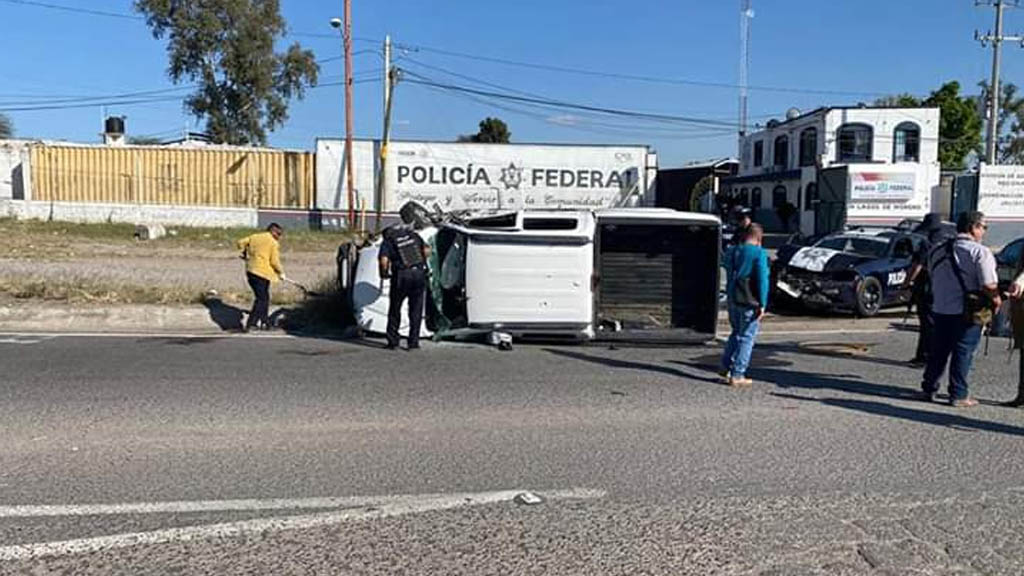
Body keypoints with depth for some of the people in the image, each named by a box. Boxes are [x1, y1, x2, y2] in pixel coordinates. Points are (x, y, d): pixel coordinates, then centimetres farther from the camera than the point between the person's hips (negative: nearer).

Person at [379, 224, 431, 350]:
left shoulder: (387, 241, 8)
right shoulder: (413, 235, 18)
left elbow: (383, 260, -9)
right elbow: (427, 250, 7)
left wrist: (384, 274, 7)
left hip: (401, 276, -2)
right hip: (419, 274, 2)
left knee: (395, 309, 15)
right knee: (416, 310, 12)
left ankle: (393, 341, 17)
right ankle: (413, 341, 11)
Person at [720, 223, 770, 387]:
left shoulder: (732, 252, 10)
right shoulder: (759, 253, -12)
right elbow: (762, 280, -15)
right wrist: (762, 305, -13)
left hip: (733, 300, 7)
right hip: (750, 302, -7)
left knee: (736, 333, 22)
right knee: (747, 337, 2)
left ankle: (726, 367, 23)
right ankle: (737, 375, 3)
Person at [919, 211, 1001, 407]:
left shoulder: (938, 250, 10)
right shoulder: (980, 252, -12)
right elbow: (988, 285, -18)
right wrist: (996, 301, -1)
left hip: (940, 309, 6)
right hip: (967, 312, -6)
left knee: (938, 351, 15)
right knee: (963, 353, 2)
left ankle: (929, 388, 22)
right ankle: (959, 395, 7)